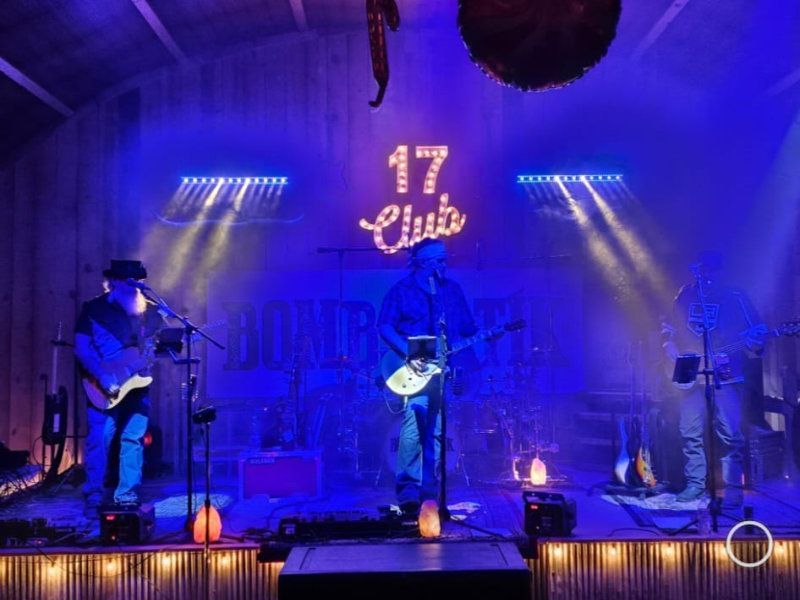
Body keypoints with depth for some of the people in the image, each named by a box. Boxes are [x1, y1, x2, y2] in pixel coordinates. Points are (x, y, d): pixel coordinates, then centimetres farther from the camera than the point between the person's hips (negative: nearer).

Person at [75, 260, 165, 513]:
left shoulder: (149, 310, 8)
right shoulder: (93, 309, -1)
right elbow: (81, 348, -7)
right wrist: (102, 377, -19)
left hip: (137, 384, 3)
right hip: (105, 387, -3)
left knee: (133, 440, 5)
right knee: (100, 439, -4)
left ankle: (127, 496, 15)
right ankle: (94, 497, 8)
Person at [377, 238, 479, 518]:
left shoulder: (452, 289, 14)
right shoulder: (402, 289, 1)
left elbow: (467, 326, 15)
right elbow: (385, 326, -5)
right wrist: (408, 354, -15)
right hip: (416, 368, -4)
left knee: (435, 430, 8)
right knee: (413, 423, -19)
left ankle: (429, 490, 18)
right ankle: (408, 489, -11)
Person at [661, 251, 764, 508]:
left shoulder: (735, 298, 0)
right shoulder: (685, 295, 8)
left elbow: (756, 330, 0)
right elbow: (669, 327, 18)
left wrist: (755, 343, -21)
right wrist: (670, 346, 2)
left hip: (726, 374, -3)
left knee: (730, 433, -5)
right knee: (690, 433, 5)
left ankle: (733, 487, 8)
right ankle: (695, 483, 17)